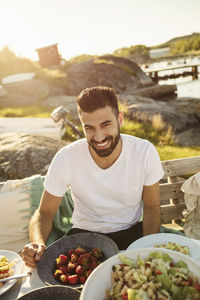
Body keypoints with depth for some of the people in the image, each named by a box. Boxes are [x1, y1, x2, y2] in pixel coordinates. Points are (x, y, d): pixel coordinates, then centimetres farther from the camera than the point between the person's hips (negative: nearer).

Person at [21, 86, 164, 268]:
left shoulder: (145, 151, -17)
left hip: (132, 231, 1)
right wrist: (38, 243, -29)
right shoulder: (65, 159, -19)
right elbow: (44, 213, -8)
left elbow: (152, 207, -4)